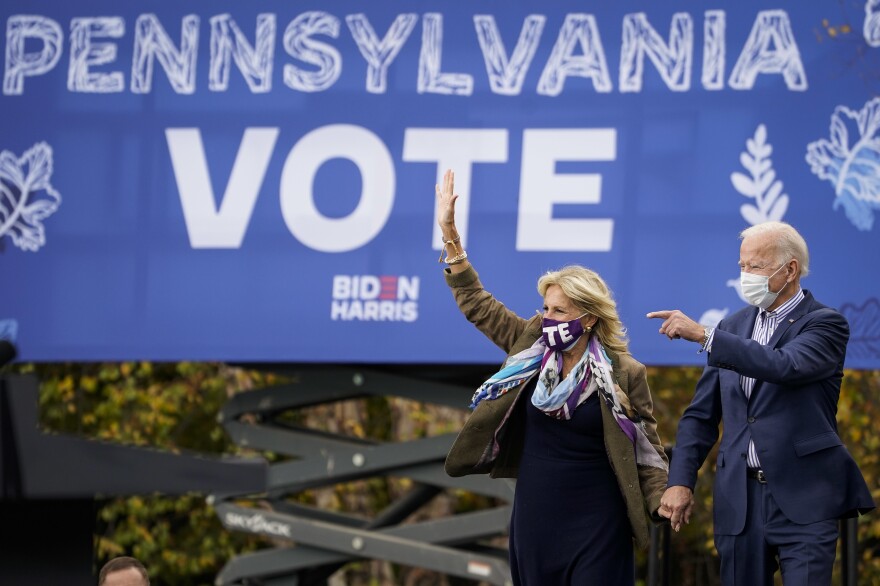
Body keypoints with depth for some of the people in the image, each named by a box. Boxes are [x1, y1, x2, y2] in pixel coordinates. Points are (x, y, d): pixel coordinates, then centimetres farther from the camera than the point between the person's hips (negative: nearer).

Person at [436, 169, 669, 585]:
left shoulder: (624, 374, -6)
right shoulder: (531, 346, 5)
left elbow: (647, 450, -2)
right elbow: (476, 303, 12)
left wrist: (662, 503, -17)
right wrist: (449, 232, 7)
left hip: (596, 521, -5)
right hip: (534, 515, 5)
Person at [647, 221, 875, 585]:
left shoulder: (825, 324, -3)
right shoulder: (734, 327, 13)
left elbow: (784, 365, -24)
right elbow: (701, 415, 15)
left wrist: (703, 335, -26)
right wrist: (680, 481, 2)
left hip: (802, 501, -5)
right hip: (739, 498, 5)